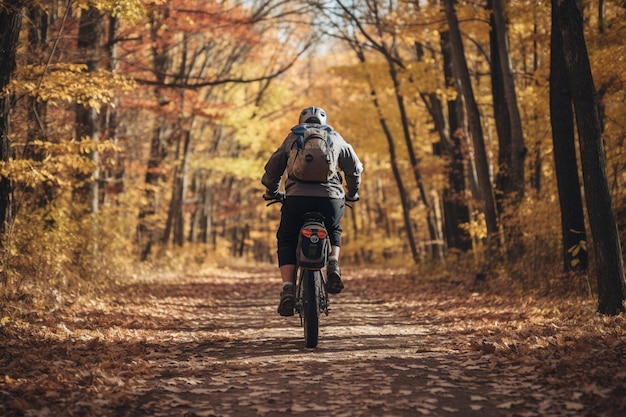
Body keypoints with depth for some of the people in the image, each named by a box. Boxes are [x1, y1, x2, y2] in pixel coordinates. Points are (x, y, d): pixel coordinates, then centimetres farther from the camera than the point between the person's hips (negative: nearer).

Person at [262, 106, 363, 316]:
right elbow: (355, 168, 25)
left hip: (296, 198, -1)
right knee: (333, 231, 30)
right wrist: (352, 193, 41)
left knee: (286, 241, 15)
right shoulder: (335, 138, 21)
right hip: (330, 198, 1)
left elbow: (272, 168, 22)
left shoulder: (292, 138, 20)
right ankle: (333, 264, 2)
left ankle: (288, 289, -4)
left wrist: (272, 192, 39)